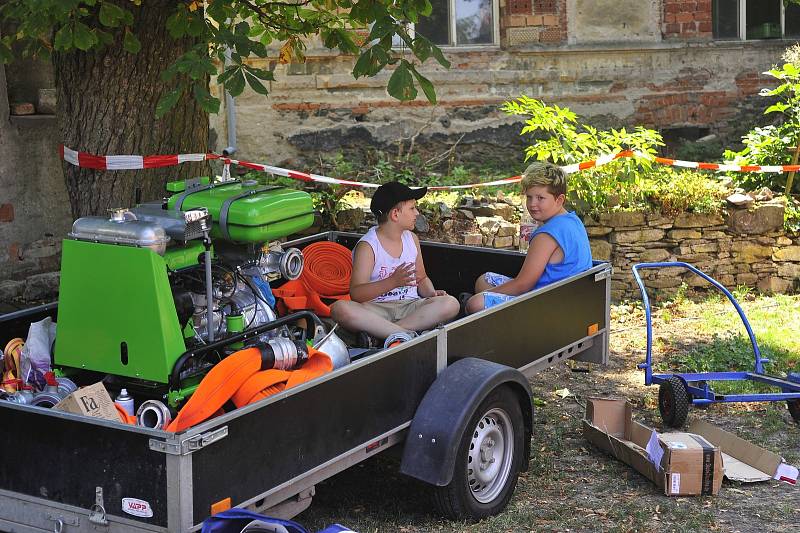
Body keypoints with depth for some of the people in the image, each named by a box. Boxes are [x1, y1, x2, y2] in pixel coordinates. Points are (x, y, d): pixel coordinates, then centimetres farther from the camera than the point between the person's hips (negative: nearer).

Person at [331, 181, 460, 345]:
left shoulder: (411, 239, 16)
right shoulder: (367, 246, -5)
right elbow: (356, 294, -13)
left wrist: (432, 293, 2)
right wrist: (393, 282, -25)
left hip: (409, 306, 5)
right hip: (377, 309, -5)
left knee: (451, 303, -24)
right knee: (340, 308, -35)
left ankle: (380, 332, -29)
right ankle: (407, 335, -40)